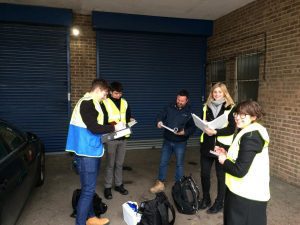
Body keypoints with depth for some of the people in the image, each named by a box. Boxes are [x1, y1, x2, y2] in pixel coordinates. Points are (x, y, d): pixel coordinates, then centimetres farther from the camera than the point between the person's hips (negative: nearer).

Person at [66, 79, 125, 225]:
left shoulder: (90, 103, 14)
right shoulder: (87, 103, -17)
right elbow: (94, 128, -24)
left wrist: (108, 131, 10)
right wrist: (114, 127, -13)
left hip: (91, 151, 10)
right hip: (87, 152, -10)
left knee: (89, 188, 19)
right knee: (88, 189, -3)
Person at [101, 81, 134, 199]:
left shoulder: (124, 103, 9)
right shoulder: (105, 103, -6)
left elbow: (128, 117, 16)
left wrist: (130, 120, -5)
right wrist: (110, 125, -23)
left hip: (123, 137, 5)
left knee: (120, 163, 14)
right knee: (110, 164, 4)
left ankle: (119, 184, 28)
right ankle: (107, 187, 18)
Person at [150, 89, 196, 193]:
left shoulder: (190, 112, -7)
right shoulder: (170, 107, 0)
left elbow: (193, 127, -7)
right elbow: (161, 115, 5)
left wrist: (184, 132, -25)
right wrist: (159, 121, -18)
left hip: (180, 143, -2)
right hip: (167, 140, 2)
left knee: (179, 164, 10)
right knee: (163, 163, 9)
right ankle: (160, 184, 22)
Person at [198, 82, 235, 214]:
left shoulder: (230, 108, -6)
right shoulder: (206, 107, 9)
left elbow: (232, 129, -12)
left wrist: (215, 131, -23)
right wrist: (205, 129, -8)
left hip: (222, 146, -4)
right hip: (206, 145, 4)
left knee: (221, 176, 8)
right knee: (204, 174, 11)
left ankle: (219, 203, 26)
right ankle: (206, 199, 32)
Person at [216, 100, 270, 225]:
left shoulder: (250, 137, -24)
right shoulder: (254, 132, 8)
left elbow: (240, 170, -26)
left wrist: (224, 161, -10)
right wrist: (227, 154, 5)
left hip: (246, 196, -10)